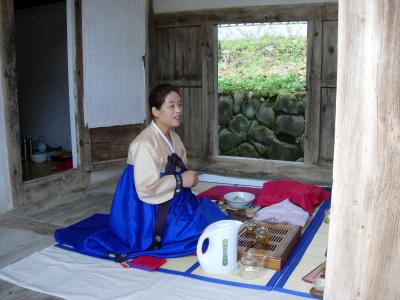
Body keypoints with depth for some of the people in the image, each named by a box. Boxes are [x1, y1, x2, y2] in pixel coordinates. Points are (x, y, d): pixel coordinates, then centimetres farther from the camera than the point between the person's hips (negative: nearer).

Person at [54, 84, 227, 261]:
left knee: (210, 211, 4)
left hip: (170, 201, 9)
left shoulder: (172, 135, 4)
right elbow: (146, 189, -27)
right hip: (149, 211, -9)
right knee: (205, 225, -10)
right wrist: (179, 180, -21)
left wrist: (187, 177, -5)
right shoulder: (145, 143, -23)